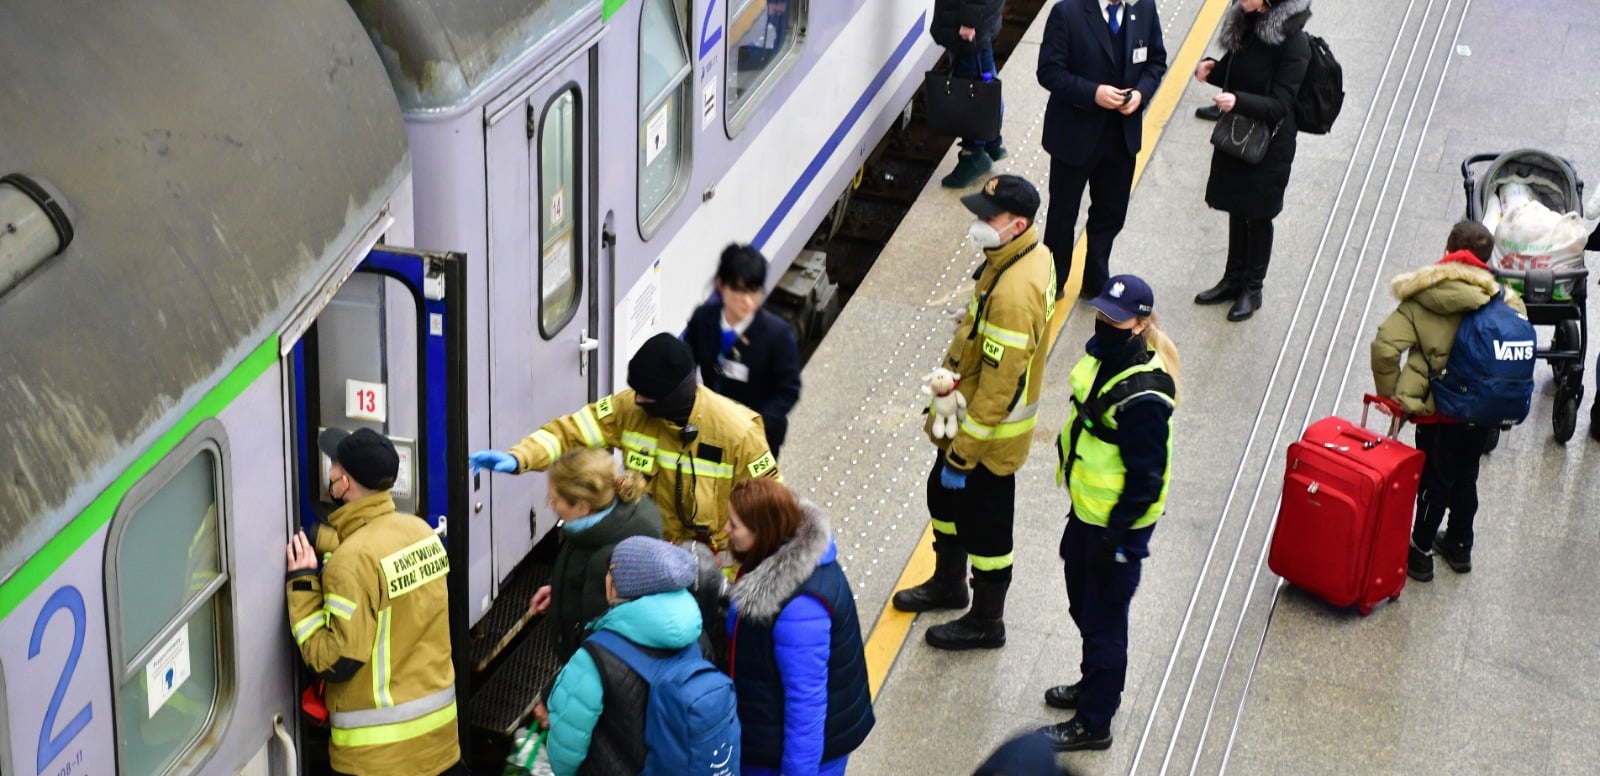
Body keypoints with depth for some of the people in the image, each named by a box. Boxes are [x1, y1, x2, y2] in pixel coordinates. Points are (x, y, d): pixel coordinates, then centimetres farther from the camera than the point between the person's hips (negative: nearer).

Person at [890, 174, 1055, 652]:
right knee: (944, 494, 27)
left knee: (985, 526, 10)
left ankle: (986, 622, 30)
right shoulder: (1029, 253, -4)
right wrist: (949, 389, 19)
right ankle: (948, 583, 49)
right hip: (967, 413, 10)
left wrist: (964, 450, -21)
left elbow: (999, 386, -30)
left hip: (992, 433, -10)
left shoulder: (1014, 294, -35)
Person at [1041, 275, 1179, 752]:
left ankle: (1094, 723, 24)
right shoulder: (1104, 355, -3)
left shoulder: (1143, 395, -31)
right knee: (1083, 606, 26)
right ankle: (1094, 686, 48)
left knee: (1102, 621, 7)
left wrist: (1115, 537, -18)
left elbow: (1146, 477, -25)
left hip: (1119, 523, -9)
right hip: (1087, 510, 9)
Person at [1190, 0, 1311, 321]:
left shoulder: (1292, 44, -24)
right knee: (1237, 210, 19)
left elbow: (1279, 106, -24)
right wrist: (1212, 70, -10)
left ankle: (1252, 289, 26)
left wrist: (1238, 101, -39)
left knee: (1258, 216, 9)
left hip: (1268, 147, -6)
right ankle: (1233, 280, 35)